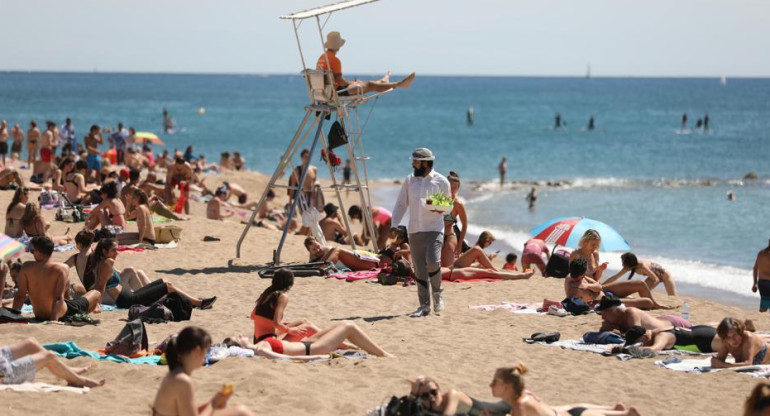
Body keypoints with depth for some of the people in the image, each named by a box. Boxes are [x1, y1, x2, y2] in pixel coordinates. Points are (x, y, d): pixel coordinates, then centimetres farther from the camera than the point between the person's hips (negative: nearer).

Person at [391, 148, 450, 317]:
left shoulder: (441, 181, 1)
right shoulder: (409, 180, 9)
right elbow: (401, 204, 10)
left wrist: (439, 209, -15)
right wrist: (395, 224, -4)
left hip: (434, 229, -4)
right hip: (414, 231, 4)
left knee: (432, 261, -22)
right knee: (419, 269, 2)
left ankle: (437, 294, 3)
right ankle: (424, 305, 9)